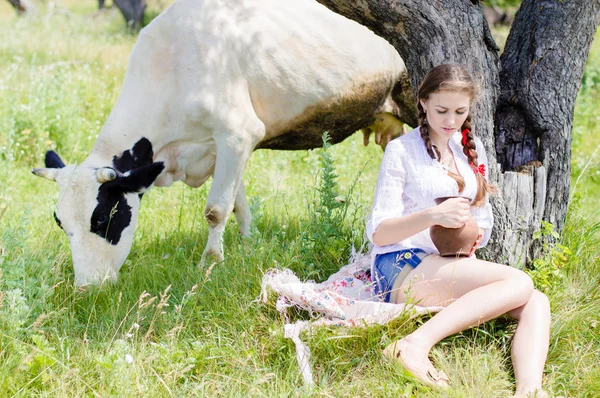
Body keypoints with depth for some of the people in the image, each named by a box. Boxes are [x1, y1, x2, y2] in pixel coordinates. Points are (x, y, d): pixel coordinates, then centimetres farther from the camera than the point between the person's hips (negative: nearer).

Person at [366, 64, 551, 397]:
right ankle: (416, 345, -42)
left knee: (536, 303, -19)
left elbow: (482, 220, 23)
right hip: (401, 269, -6)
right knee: (518, 283, -28)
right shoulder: (401, 150, -2)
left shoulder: (471, 149, 16)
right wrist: (433, 215, -25)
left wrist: (474, 238, -2)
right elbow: (378, 232, -8)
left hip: (453, 271, 6)